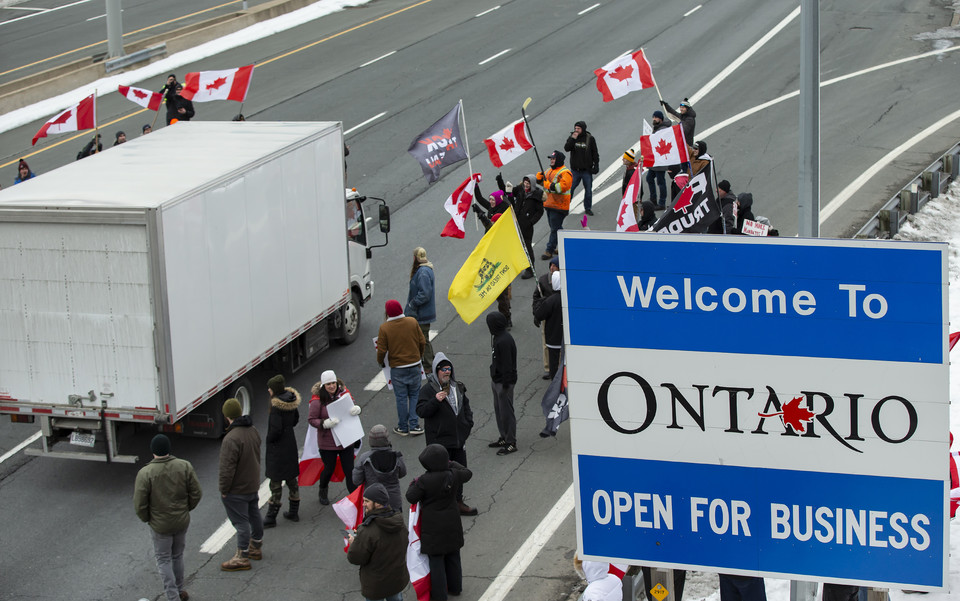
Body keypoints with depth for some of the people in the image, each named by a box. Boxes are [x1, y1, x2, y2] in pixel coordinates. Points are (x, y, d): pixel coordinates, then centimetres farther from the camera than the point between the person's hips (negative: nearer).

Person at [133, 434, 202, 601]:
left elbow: (140, 505, -16)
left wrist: (146, 519, 4)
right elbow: (196, 493, -5)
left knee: (163, 560, 12)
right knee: (178, 555, 23)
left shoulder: (145, 473, -20)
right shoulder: (184, 466, -11)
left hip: (160, 525, -3)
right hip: (182, 522, 3)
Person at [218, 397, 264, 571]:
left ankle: (242, 557, 8)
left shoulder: (231, 439, -30)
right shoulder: (253, 431, -1)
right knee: (254, 516, 22)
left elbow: (227, 469, -27)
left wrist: (223, 490, -15)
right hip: (253, 485, 9)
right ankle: (256, 548, 39)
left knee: (241, 521, 0)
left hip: (236, 491, -9)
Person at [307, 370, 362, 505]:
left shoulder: (343, 394, -1)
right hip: (327, 442, -3)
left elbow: (352, 408, 12)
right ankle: (323, 492, 42)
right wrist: (325, 423, -27)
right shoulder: (318, 400, -12)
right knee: (329, 469, 13)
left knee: (350, 471, 3)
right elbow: (311, 420, -9)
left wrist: (357, 409, -13)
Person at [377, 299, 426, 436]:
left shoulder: (384, 327, -13)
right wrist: (420, 355, 22)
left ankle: (403, 427, 18)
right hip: (414, 364, 2)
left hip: (397, 368, -2)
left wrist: (380, 362, 11)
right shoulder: (412, 322, -5)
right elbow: (422, 341, 3)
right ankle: (414, 425, 10)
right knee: (414, 394, 13)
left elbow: (382, 350, -10)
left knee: (401, 397, 9)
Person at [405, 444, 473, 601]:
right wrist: (452, 464, 21)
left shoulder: (424, 481, -24)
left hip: (433, 526, -5)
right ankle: (455, 587, 35)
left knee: (436, 559, 5)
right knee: (453, 556, 21)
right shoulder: (452, 476, -10)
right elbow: (467, 474, 12)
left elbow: (411, 498, -14)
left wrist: (413, 484, 4)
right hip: (452, 525, 5)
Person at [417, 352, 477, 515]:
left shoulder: (458, 387, 11)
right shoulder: (427, 389, -10)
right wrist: (435, 401, -30)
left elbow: (466, 406, 24)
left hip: (459, 439, 7)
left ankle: (458, 502, 25)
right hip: (439, 439, -7)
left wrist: (468, 424, 13)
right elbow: (421, 411, -17)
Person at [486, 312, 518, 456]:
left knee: (506, 411, -2)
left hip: (504, 382, -10)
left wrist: (505, 385, -20)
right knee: (498, 410, 19)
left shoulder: (504, 341, -24)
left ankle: (511, 443, 5)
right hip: (496, 380, 10)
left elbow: (507, 364, -23)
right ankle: (504, 438, 30)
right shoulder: (497, 337, 8)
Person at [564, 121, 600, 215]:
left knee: (588, 190, 7)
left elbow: (595, 153, 3)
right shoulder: (572, 137, 2)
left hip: (587, 170, -1)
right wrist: (572, 139, -21)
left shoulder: (590, 139, -2)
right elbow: (566, 148, -10)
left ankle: (588, 208, 21)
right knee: (569, 189, 1)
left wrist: (596, 165, -2)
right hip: (575, 169, 1)